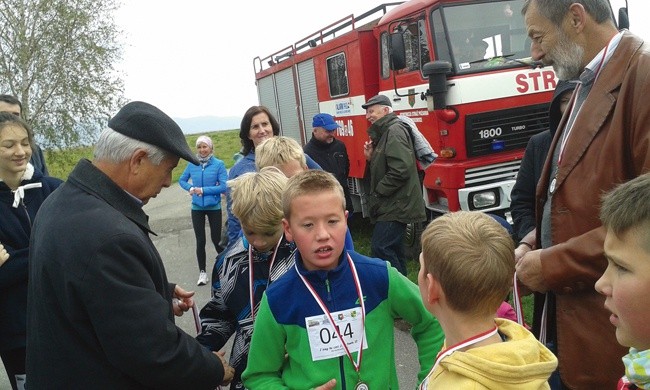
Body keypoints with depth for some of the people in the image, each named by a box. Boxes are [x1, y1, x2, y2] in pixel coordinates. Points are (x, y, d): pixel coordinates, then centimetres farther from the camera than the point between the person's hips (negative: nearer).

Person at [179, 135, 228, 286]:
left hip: (214, 207, -2)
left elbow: (224, 186, -14)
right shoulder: (192, 164, -1)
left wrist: (203, 190, -16)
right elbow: (182, 180, 12)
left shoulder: (219, 164, -10)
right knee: (200, 241, 4)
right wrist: (190, 188, -8)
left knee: (216, 239, 6)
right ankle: (202, 272, 16)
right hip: (197, 208, 2)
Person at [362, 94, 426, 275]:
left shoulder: (395, 131, -13)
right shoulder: (384, 133, 17)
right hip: (391, 205, 10)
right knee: (394, 250, 14)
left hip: (396, 205, -10)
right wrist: (371, 158, 1)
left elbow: (400, 170, -25)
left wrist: (378, 192, -15)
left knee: (380, 248, -15)